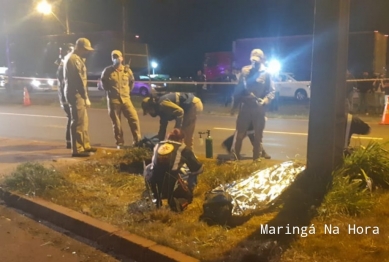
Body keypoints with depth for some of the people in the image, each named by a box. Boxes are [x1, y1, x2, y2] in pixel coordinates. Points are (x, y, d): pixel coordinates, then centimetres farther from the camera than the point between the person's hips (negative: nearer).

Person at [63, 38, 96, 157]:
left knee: (83, 121, 16)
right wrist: (86, 97, -15)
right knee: (78, 122, -7)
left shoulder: (71, 57, 18)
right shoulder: (75, 59, -16)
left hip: (74, 93, 11)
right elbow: (80, 80, -18)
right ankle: (77, 149, -3)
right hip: (76, 94, -11)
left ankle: (85, 145, 25)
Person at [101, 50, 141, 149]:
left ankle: (137, 140, 3)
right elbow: (103, 82, 13)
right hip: (113, 100, -2)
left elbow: (132, 81, 20)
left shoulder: (127, 70, 4)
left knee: (134, 118, -6)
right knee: (116, 123, 2)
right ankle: (120, 143, 12)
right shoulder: (108, 70, -2)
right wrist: (109, 91, 8)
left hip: (125, 99, 2)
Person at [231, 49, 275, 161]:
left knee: (258, 134, 8)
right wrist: (235, 106, 6)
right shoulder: (245, 71, 4)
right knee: (240, 133, 4)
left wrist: (265, 100, -19)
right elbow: (238, 89, 7)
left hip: (259, 108, -1)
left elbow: (272, 91, 0)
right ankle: (235, 155, 17)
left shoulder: (266, 73, -1)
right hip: (245, 106, 1)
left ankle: (257, 157, 20)